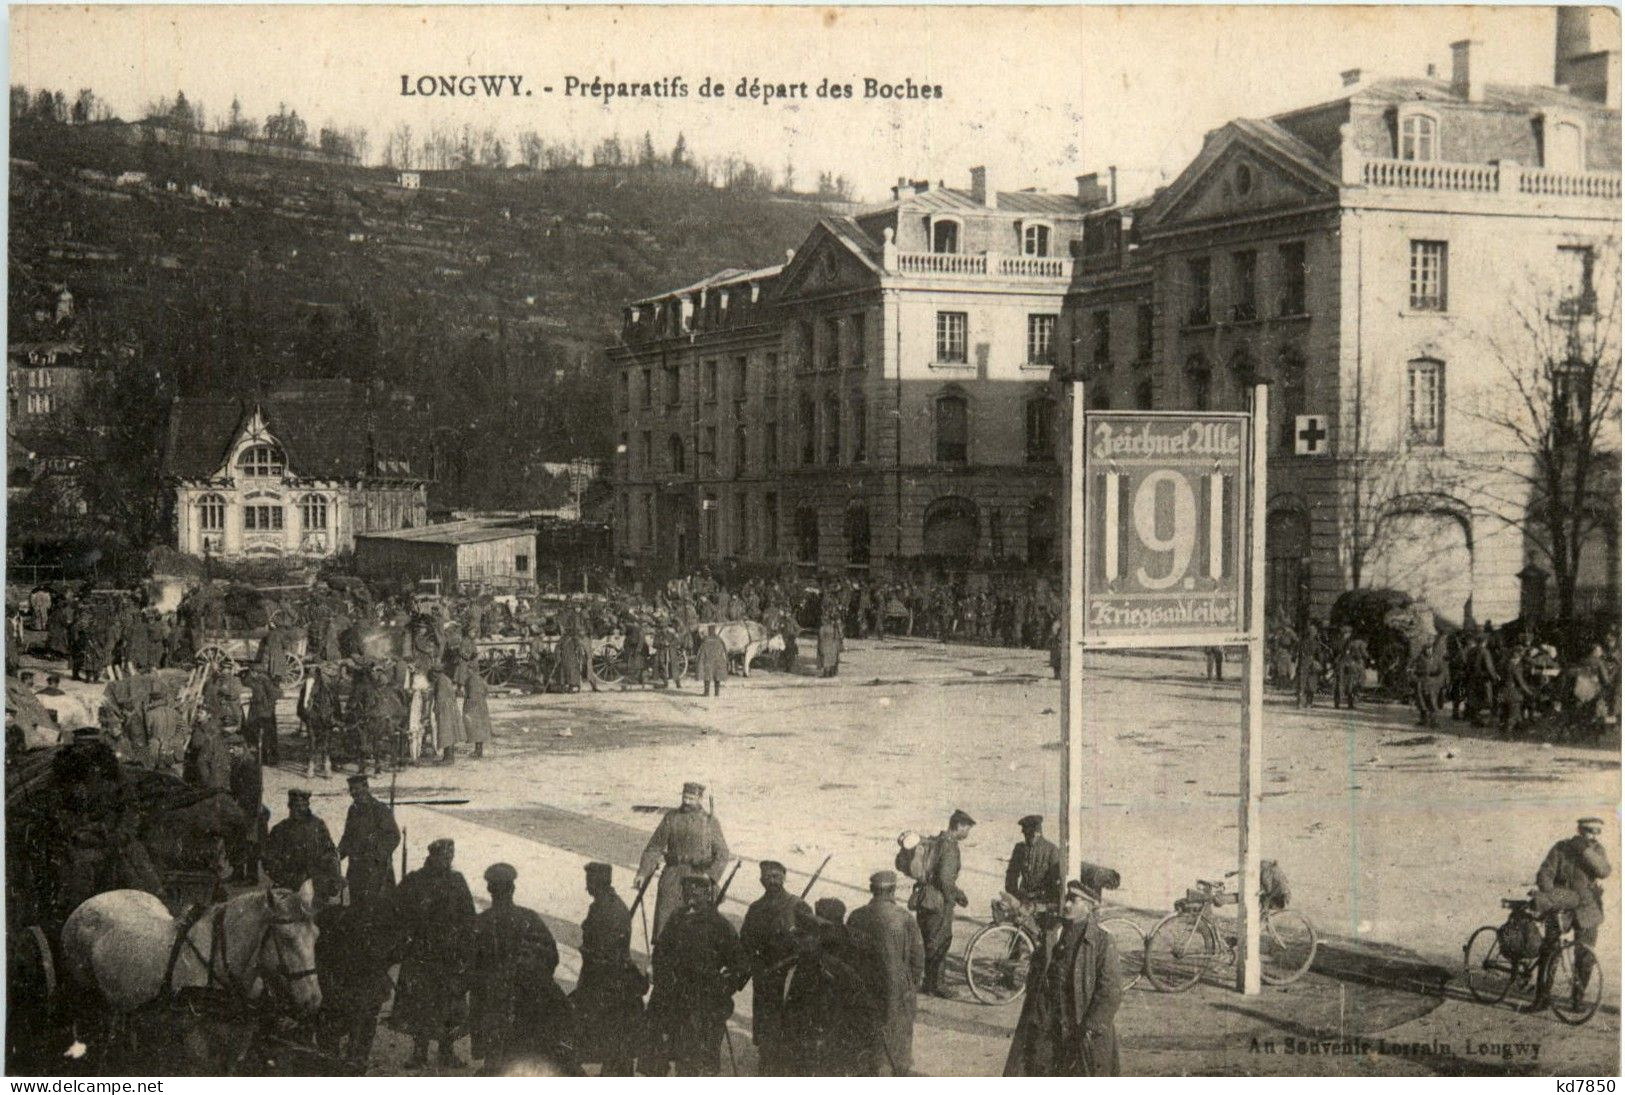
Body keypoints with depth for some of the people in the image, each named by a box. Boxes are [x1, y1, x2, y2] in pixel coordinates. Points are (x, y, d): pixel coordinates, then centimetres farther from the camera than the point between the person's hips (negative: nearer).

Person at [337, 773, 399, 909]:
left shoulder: (381, 810, -7)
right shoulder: (353, 810, 14)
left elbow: (394, 836, -10)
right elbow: (348, 836, 22)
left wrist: (379, 855, -19)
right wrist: (338, 854, 7)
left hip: (376, 867, -7)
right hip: (356, 867, 7)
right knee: (356, 903, 8)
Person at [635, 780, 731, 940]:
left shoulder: (710, 822, 2)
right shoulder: (671, 817, 6)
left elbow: (722, 855, -2)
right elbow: (655, 847, 6)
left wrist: (710, 875, -19)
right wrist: (642, 873, -5)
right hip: (672, 876, 1)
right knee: (663, 920, -3)